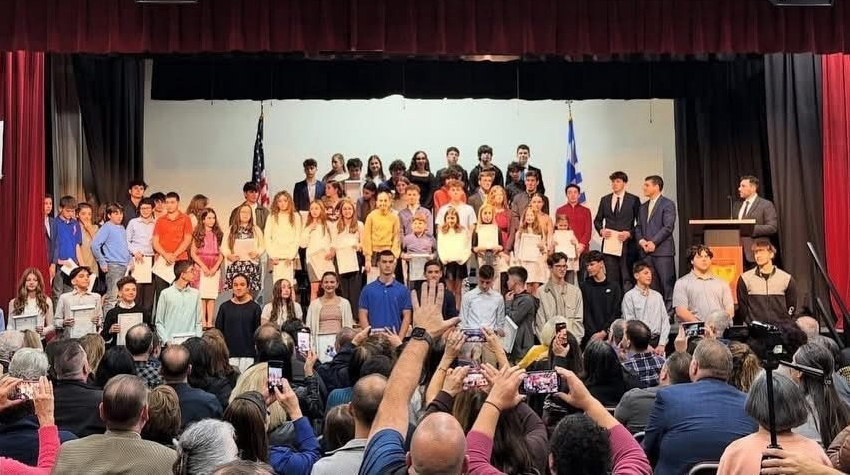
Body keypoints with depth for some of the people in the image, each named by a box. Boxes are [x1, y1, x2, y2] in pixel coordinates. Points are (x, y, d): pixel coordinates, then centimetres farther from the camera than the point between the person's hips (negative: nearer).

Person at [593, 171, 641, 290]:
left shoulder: (634, 200, 4)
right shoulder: (604, 200, 13)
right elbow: (597, 220, 18)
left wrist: (629, 233, -11)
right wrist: (601, 230, -1)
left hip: (626, 244, -3)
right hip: (609, 245, 3)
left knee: (627, 278, -3)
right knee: (611, 277, 1)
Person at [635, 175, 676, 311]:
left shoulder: (668, 204, -1)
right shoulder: (643, 207, 20)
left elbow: (668, 226, -10)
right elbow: (638, 227, 18)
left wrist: (654, 242, -14)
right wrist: (641, 241, -2)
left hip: (662, 250, -6)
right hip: (646, 252, 6)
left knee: (667, 284, -5)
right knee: (651, 285, 5)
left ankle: (670, 311, -2)